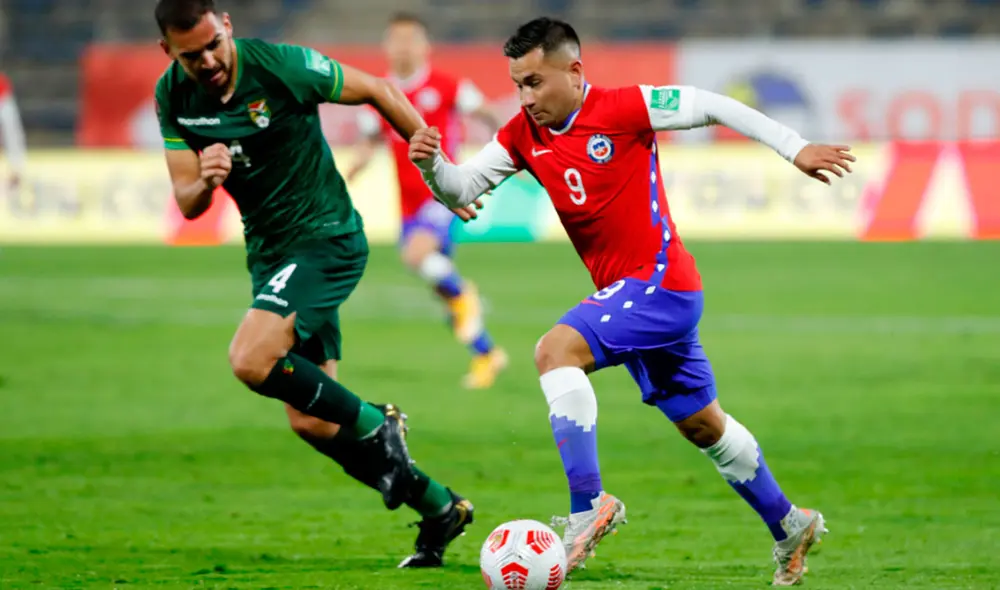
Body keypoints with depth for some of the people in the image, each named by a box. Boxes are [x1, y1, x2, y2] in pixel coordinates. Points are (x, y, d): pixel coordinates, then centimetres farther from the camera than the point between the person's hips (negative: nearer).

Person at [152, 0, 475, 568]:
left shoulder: (282, 65, -19)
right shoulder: (173, 97, -3)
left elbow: (377, 91, -6)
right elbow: (187, 204, 0)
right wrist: (205, 183, -25)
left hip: (328, 238, -7)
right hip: (271, 254, 7)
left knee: (251, 359, -28)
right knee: (312, 423, 5)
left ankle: (376, 425, -7)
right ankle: (440, 509, 19)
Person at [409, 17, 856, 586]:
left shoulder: (623, 108, -14)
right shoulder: (524, 135, 4)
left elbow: (712, 106, -9)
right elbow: (463, 188, 4)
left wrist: (794, 148, -10)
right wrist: (431, 165, -18)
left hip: (661, 283, -8)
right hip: (624, 292, 8)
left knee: (557, 350, -26)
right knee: (702, 424, 19)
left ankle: (589, 505, -30)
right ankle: (790, 525, 36)